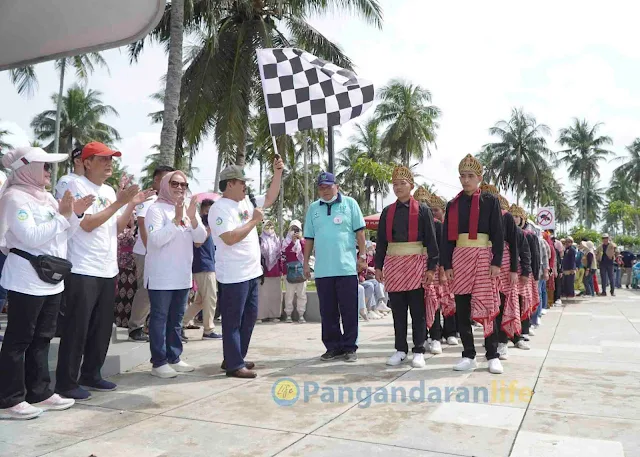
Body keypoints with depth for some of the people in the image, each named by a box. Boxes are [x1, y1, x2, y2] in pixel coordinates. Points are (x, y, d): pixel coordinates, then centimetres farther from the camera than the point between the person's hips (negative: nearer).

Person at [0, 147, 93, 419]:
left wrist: (74, 215, 0)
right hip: (27, 281, -8)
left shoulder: (47, 197, 13)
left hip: (51, 279, 8)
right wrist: (61, 215, -18)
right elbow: (32, 237, -21)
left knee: (41, 339, 13)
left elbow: (62, 234, 16)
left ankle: (40, 393, 22)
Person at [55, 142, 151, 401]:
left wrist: (132, 205, 1)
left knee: (102, 328, 13)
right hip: (83, 271, -8)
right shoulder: (77, 186, -8)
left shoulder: (110, 191, 14)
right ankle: (66, 382, 10)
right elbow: (87, 224, -17)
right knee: (76, 329, -2)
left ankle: (91, 375, 26)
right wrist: (119, 202, -18)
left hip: (108, 271, 8)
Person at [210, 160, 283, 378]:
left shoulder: (246, 202, 13)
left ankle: (235, 358, 28)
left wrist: (277, 173, 12)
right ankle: (234, 365, 7)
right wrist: (254, 221, -17)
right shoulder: (220, 208, -14)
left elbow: (270, 198, 22)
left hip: (252, 273, 10)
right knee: (233, 321, -1)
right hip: (234, 276, -10)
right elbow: (230, 238, -24)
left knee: (249, 317, 16)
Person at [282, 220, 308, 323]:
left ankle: (301, 315, 6)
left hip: (301, 270, 2)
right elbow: (285, 251, -11)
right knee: (289, 294, -1)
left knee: (302, 294, 2)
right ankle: (288, 314, 5)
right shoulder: (286, 241, 7)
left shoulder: (303, 241, 13)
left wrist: (301, 239, -14)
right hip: (290, 271, -2)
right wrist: (293, 241, -19)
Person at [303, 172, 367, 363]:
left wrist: (362, 256, -3)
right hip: (322, 269, 3)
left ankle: (349, 347, 13)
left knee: (349, 310, 2)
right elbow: (309, 238, 15)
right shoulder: (313, 208, 13)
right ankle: (333, 346, 20)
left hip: (347, 267, -3)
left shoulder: (349, 203, 3)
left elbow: (359, 232, 3)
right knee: (328, 312, 9)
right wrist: (306, 262, 11)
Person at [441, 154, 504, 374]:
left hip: (483, 258, -3)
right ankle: (469, 356, 15)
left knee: (486, 306, -3)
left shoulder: (490, 201, 3)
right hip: (459, 258, 3)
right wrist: (447, 265, 1)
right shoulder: (453, 204, 10)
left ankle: (493, 356, 9)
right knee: (462, 308, 5)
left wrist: (496, 262, -9)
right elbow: (447, 237, 8)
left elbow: (498, 234, -1)